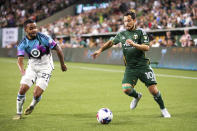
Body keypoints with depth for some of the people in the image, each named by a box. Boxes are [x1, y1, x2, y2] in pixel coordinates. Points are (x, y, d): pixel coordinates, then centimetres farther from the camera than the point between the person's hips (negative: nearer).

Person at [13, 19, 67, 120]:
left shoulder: (44, 38, -18)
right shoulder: (23, 44, -10)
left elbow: (58, 49, -8)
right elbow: (20, 60, -19)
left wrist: (62, 64, 2)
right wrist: (22, 71, -40)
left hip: (45, 68, -3)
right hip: (32, 67, 3)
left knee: (37, 94, -12)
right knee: (22, 89, -10)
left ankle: (32, 106, 25)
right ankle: (18, 113, 11)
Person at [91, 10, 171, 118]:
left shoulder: (141, 32, -2)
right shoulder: (122, 34, 10)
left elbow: (146, 47, -13)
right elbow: (111, 42, 24)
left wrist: (134, 44, -26)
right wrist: (100, 50, 14)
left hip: (143, 66, -3)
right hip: (130, 68, 3)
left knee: (153, 90, -8)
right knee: (126, 89, -17)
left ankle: (163, 110, 16)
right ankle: (137, 96, 19)